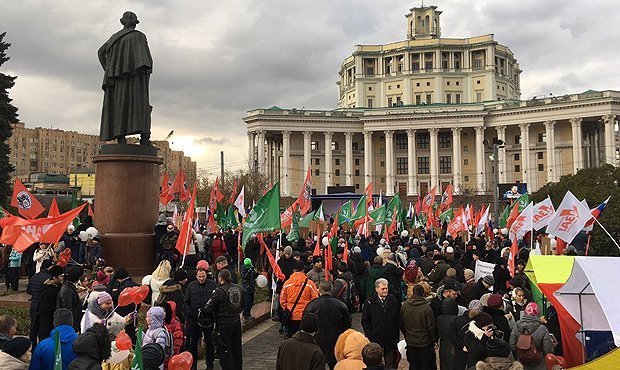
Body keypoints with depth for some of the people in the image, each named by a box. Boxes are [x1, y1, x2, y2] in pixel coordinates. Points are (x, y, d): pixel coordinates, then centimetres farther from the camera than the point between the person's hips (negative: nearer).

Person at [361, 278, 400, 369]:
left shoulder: (394, 301, 1)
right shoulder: (370, 302, -3)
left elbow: (398, 319, 4)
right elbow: (365, 321, 1)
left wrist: (396, 336, 1)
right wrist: (369, 335, -6)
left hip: (391, 339, 1)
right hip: (375, 339, -1)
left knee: (390, 363, 11)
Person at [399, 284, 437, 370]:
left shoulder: (404, 306, -6)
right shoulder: (426, 308, -21)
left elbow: (401, 324, 5)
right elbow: (432, 326, -14)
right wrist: (434, 340, 0)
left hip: (410, 342, 4)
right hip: (425, 342, -4)